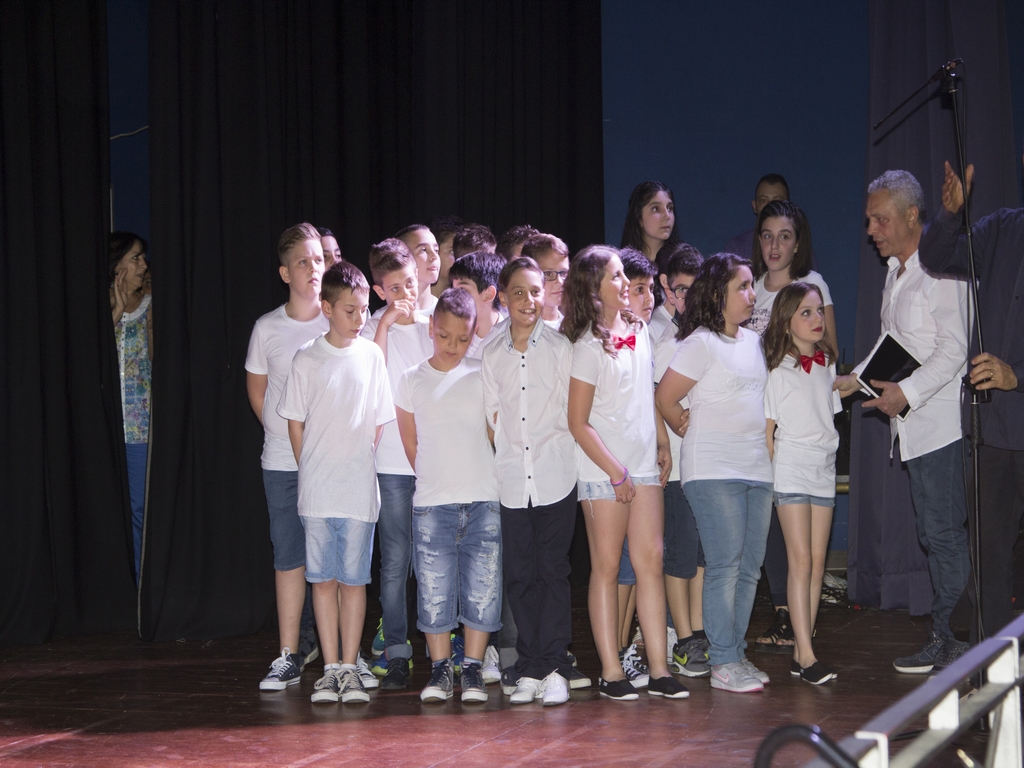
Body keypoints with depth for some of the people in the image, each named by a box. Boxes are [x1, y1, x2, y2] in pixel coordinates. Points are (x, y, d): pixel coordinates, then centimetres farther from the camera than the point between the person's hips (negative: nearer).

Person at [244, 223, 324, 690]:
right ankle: (292, 653, 7)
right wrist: (282, 430, 9)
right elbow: (256, 388, 16)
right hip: (282, 460, 1)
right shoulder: (267, 328, 3)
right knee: (288, 556, 2)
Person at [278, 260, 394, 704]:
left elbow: (379, 422, 7)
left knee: (354, 578, 3)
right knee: (323, 579, 4)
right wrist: (313, 471, 3)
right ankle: (331, 670, 10)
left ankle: (349, 668, 9)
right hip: (316, 491, 0)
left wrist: (356, 465, 3)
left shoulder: (372, 356, 3)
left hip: (359, 489, 0)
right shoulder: (307, 360, 0)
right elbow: (295, 422, 5)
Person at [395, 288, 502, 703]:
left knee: (482, 586, 1)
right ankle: (441, 669, 11)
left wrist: (472, 478, 6)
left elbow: (495, 434, 10)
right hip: (432, 502, 0)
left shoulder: (483, 376, 3)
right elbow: (410, 444, 12)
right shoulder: (412, 380, 5)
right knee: (434, 587, 1)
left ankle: (472, 668, 10)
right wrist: (437, 481, 11)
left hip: (483, 501, 0)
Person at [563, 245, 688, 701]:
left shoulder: (639, 330, 9)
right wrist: (616, 473, -11)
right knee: (607, 567, 1)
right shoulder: (589, 346, -11)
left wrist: (662, 445, 13)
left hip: (643, 464, 6)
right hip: (603, 471, -6)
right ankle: (611, 672, 4)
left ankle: (659, 669, 4)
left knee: (650, 560, 2)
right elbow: (578, 423, -11)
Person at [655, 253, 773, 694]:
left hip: (756, 467, 7)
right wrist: (691, 433, 6)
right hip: (713, 471, -7)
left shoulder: (753, 341, 16)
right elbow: (664, 398, -7)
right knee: (724, 566, -9)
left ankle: (736, 653, 14)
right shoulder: (701, 344, -8)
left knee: (750, 567, 6)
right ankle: (723, 664, -6)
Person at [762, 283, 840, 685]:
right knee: (801, 561, -10)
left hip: (824, 468, 6)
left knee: (817, 562, 3)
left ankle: (801, 650, 6)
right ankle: (806, 655, -11)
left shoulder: (826, 364, 12)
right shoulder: (778, 368, -6)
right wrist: (770, 475, -8)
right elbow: (767, 429, -5)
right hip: (791, 468, -6)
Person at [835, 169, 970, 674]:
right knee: (933, 532, 10)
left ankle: (953, 639, -4)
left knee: (944, 532, -8)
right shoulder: (895, 272, 18)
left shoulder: (940, 268, -11)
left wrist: (906, 392, -20)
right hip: (912, 424, 9)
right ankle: (944, 641, 14)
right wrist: (857, 379, 15)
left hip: (941, 420, -9)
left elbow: (953, 349, -16)